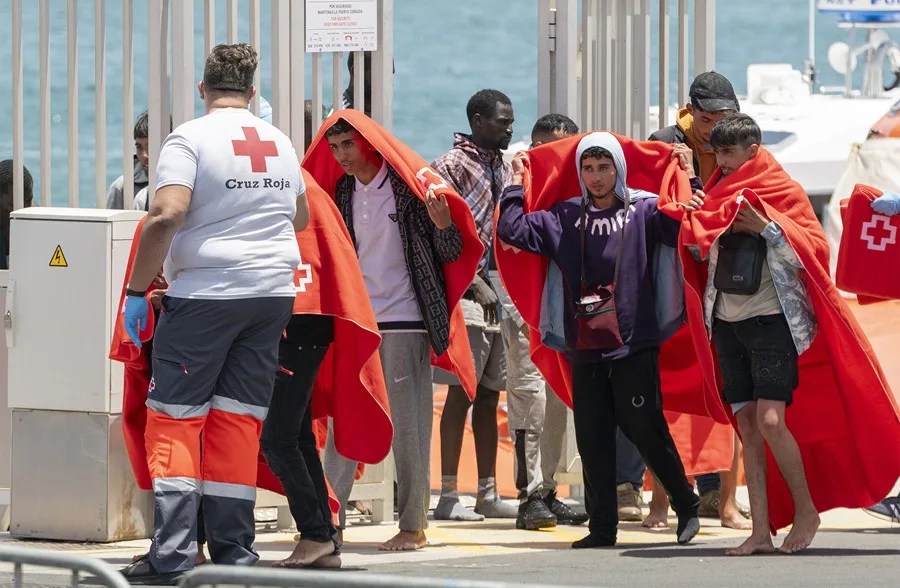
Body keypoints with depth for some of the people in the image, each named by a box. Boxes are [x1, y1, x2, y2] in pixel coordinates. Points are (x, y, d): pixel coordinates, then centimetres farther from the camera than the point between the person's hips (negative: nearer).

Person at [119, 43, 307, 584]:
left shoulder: (190, 138, -7)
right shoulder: (280, 143, 12)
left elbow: (166, 216, -19)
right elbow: (301, 218, 26)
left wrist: (137, 290, -11)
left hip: (206, 294, -5)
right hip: (273, 294, 5)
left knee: (175, 418, -1)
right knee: (240, 420, 8)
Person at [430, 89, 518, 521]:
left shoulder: (504, 168, 17)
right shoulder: (452, 166, -6)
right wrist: (475, 283, -16)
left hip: (500, 293, 7)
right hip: (468, 293, -7)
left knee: (489, 395, 10)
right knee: (461, 393, -8)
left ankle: (488, 493, 14)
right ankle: (448, 496, -8)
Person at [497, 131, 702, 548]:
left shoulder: (643, 210, 2)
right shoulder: (564, 218, 11)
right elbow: (512, 231, 7)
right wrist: (517, 184, 9)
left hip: (633, 343, -4)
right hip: (585, 346, 4)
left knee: (644, 427, -5)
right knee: (592, 437, 4)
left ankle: (687, 506, 12)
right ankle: (602, 527, 10)